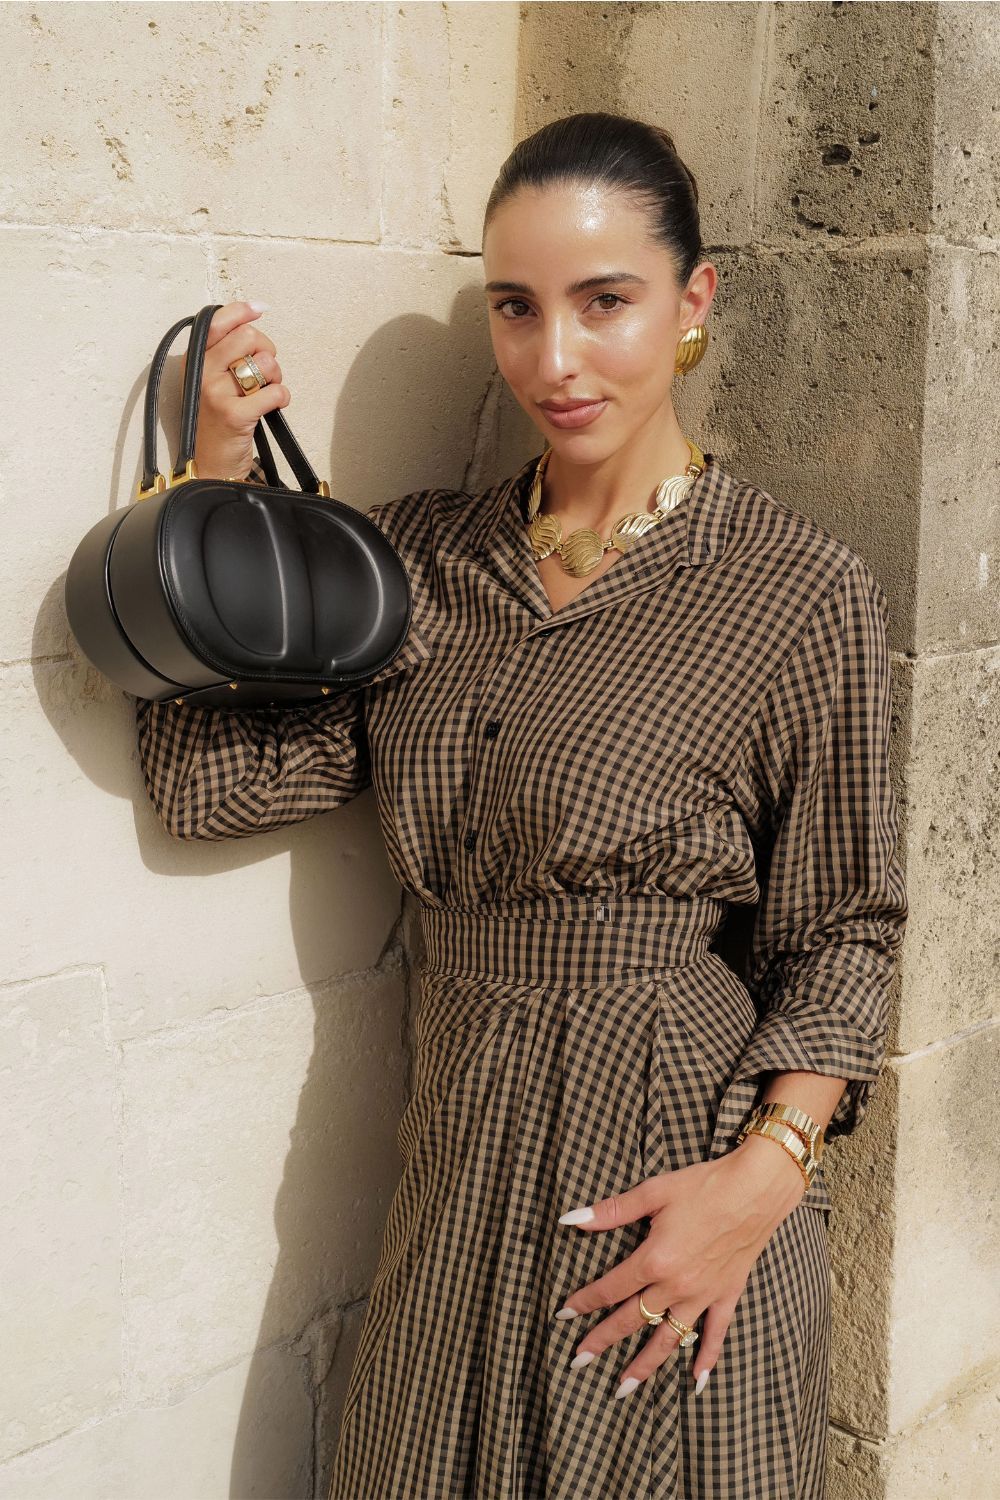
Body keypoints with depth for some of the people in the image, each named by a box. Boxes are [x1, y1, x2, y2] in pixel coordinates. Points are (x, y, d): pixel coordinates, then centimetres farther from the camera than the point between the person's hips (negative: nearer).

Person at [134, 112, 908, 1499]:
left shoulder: (802, 591, -10)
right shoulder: (423, 551, 3)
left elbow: (843, 928, -4)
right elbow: (211, 783, -4)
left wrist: (766, 1173, -17)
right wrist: (219, 483, -7)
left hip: (674, 1165, -4)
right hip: (463, 1160, 4)